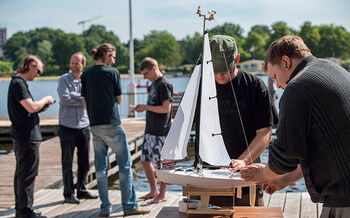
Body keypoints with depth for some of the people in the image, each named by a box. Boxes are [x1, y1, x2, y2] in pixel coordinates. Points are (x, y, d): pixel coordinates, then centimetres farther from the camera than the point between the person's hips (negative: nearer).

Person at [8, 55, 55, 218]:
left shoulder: (17, 82, 17)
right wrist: (46, 99, -9)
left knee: (21, 173, 16)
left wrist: (41, 108, 11)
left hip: (21, 136, 11)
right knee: (28, 174, -5)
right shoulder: (18, 83, -15)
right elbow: (31, 107, -25)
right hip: (27, 137, -11)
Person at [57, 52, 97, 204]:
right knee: (67, 162, 1)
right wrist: (82, 99, -10)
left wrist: (73, 96, -14)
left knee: (84, 162, 10)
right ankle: (68, 194, 8)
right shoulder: (63, 80, -3)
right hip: (67, 127, -4)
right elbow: (65, 100, -17)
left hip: (84, 126, 4)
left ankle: (81, 190, 23)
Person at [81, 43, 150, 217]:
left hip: (95, 126, 5)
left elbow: (85, 101, 10)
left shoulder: (86, 75, 8)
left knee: (100, 167, 8)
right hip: (112, 124, -5)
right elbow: (119, 100, 1)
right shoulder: (113, 72, -5)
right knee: (124, 164, 2)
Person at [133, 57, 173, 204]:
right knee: (145, 160, 11)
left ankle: (162, 194, 6)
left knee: (161, 162, -3)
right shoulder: (153, 84, 16)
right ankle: (153, 191, 24)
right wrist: (142, 107, 10)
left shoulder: (164, 84, -12)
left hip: (160, 131, -10)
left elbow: (166, 108, -18)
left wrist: (145, 107, -14)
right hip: (150, 130, 10)